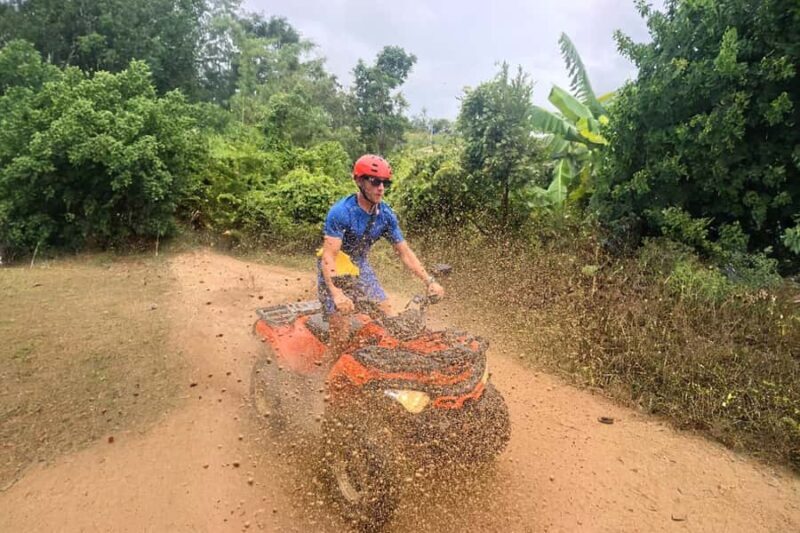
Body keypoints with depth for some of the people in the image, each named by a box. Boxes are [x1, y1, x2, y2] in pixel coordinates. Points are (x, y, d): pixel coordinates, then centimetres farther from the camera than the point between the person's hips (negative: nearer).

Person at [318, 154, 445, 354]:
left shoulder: (386, 215, -8)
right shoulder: (341, 212, -24)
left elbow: (404, 252, -2)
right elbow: (328, 257, -30)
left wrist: (429, 281, -11)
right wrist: (337, 294, -44)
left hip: (361, 268, 6)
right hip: (334, 270, -5)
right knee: (341, 336, -11)